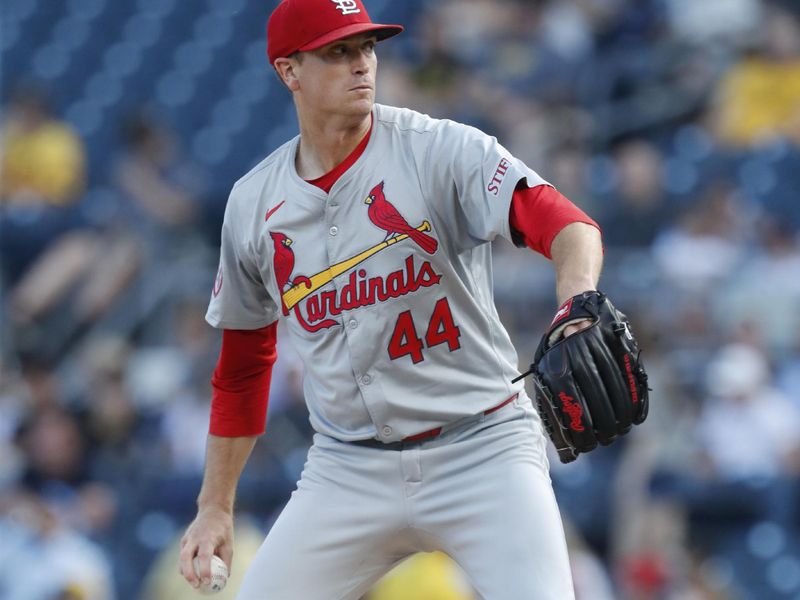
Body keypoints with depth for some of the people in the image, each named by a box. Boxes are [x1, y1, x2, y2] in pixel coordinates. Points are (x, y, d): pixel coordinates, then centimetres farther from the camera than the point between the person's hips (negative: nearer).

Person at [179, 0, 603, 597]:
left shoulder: (440, 150, -8)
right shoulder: (254, 203, 5)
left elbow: (561, 221, -24)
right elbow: (242, 366, 17)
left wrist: (578, 301, -47)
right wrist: (216, 506, 16)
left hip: (481, 449, -4)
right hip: (349, 471, 4)